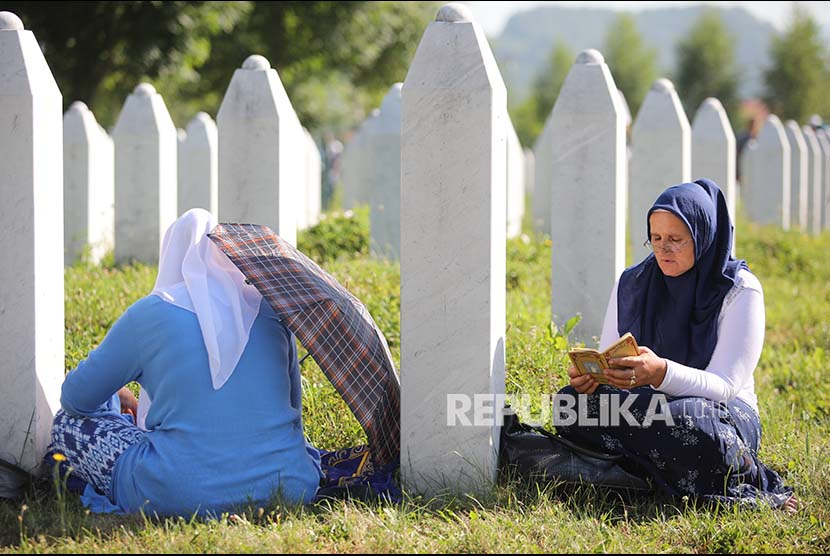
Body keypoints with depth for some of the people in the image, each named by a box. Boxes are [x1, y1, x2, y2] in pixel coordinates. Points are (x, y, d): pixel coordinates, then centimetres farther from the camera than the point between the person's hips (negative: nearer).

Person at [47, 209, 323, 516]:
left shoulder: (148, 314, 0)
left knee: (68, 422, 17)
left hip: (180, 497, -4)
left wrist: (116, 399, 36)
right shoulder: (268, 307, 9)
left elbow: (75, 398, 13)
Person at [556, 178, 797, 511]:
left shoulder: (740, 291, -7)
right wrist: (589, 374, -19)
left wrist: (662, 373, -36)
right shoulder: (631, 284, 7)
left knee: (681, 418, -41)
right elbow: (608, 360, 8)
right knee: (570, 402, -25)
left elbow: (724, 385, -16)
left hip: (724, 413, -5)